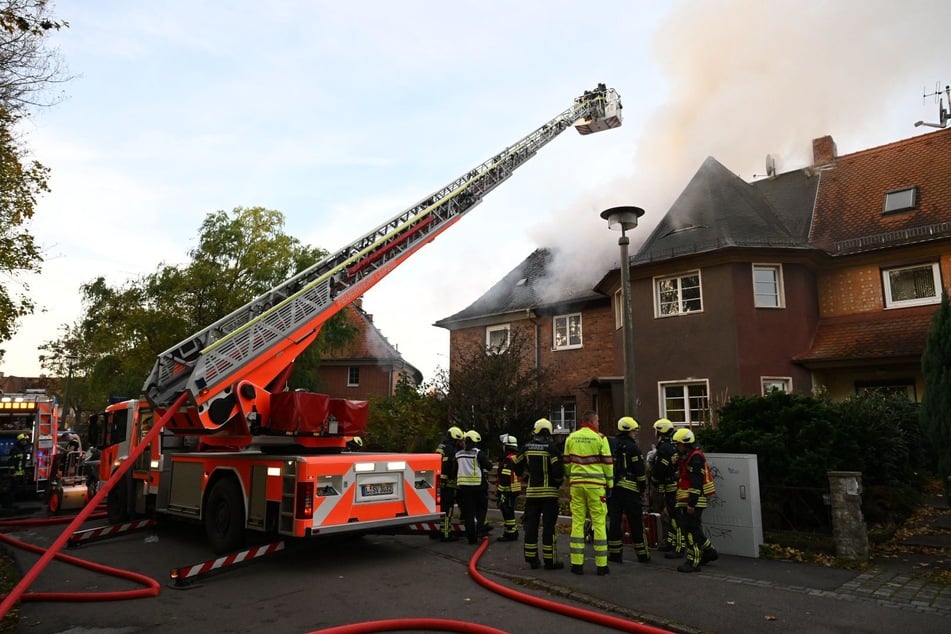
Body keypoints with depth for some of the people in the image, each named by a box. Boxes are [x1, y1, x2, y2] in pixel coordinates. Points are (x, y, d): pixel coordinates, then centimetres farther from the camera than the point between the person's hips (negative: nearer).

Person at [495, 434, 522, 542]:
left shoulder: (508, 459, -18)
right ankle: (513, 532, 23)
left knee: (507, 512, -4)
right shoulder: (516, 457, 14)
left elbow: (505, 477, -22)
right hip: (515, 489, 10)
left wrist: (500, 490, -19)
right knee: (509, 511, 17)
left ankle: (510, 534, 0)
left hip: (508, 490, -10)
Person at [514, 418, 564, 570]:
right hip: (549, 492, -3)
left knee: (531, 525, 10)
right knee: (548, 526, 1)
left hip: (532, 492, 4)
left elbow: (518, 469, 8)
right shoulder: (551, 447, -10)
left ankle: (532, 559, 15)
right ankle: (550, 560, 4)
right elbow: (558, 470, -17)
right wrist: (559, 481, 3)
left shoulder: (526, 447, 3)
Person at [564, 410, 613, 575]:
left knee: (577, 522, 7)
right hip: (595, 484, -3)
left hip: (576, 483, 3)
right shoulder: (600, 438, -4)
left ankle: (577, 563, 8)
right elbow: (608, 462, -3)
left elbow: (566, 462, 11)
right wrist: (610, 484, 5)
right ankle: (601, 565, 7)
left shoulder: (571, 437, 6)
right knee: (599, 523, 3)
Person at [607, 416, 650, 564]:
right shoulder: (632, 446, -8)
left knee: (614, 520, 6)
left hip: (612, 487, 5)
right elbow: (640, 470, -9)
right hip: (629, 488, -5)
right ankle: (642, 554, 11)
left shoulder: (611, 445, 11)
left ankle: (615, 553, 8)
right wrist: (643, 488, 0)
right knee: (636, 522, 3)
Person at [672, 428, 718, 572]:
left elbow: (696, 483, -21)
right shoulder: (686, 457, 17)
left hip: (693, 501, -10)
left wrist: (691, 503, -24)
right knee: (694, 529, 18)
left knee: (692, 530, -7)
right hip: (686, 501, 10)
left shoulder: (695, 457, -15)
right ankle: (709, 551, 31)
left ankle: (693, 562, -3)